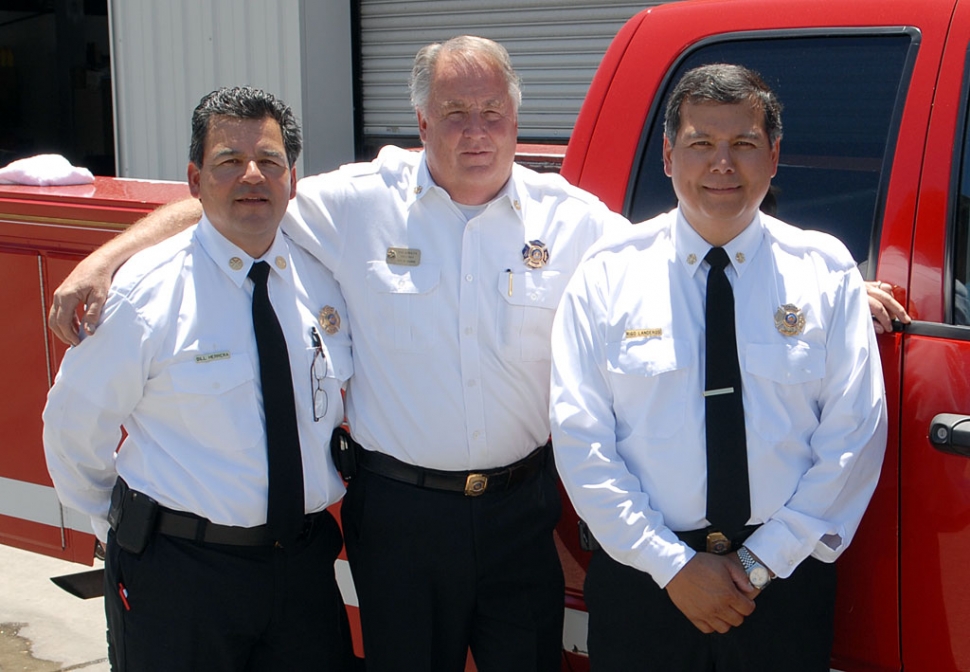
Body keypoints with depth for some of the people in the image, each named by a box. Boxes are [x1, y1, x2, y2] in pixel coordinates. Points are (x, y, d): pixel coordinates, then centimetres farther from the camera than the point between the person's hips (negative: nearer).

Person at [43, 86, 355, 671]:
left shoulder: (323, 278, 1)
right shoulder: (145, 292, -12)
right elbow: (72, 430, -3)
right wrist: (126, 532, 6)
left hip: (305, 565, 4)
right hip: (177, 575, -4)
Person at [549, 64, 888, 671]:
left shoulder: (826, 272, 0)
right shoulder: (609, 273, -2)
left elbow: (856, 433, -2)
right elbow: (580, 439, -5)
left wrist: (765, 561, -8)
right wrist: (673, 566, -11)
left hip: (786, 576, 1)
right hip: (641, 583, 0)